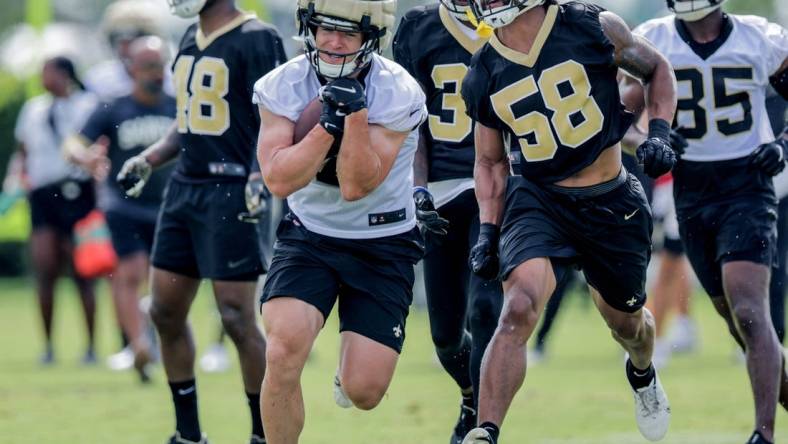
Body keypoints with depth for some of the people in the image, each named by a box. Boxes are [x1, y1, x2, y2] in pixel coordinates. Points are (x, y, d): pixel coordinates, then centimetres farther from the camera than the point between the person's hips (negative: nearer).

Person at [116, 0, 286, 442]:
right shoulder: (190, 40, 14)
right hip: (186, 187, 9)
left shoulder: (256, 40, -11)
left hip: (231, 191, -9)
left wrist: (261, 174, -28)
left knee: (238, 318, -8)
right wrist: (147, 160, 15)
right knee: (166, 311, 10)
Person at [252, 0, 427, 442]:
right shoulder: (282, 87, -10)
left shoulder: (397, 94, -18)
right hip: (309, 235, 1)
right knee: (285, 350, -25)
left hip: (382, 244, -1)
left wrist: (356, 114, -32)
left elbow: (357, 187, -21)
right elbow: (280, 180, -19)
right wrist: (329, 122, -28)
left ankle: (351, 368, 33)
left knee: (363, 392, -6)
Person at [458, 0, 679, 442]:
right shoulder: (484, 76, -2)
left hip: (612, 205, 0)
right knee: (518, 311, -25)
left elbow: (657, 69, 5)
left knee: (626, 321, 20)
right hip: (538, 201, 0)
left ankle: (643, 374, 57)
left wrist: (659, 133, -9)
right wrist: (488, 230, 3)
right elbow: (490, 160, 11)